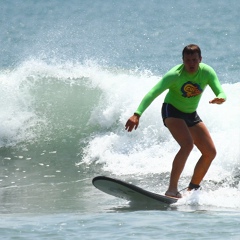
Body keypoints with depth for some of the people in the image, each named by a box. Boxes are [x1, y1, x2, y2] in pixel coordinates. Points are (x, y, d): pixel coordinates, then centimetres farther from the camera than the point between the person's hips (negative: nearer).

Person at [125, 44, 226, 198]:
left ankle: (193, 189, 15)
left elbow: (220, 92, -22)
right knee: (187, 145, -30)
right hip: (172, 111, -6)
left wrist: (220, 98, -49)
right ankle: (172, 189, -34)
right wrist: (137, 115, -49)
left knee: (210, 152, 1)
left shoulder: (207, 72, -16)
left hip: (192, 115, 6)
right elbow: (153, 93, -35)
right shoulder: (175, 75, -28)